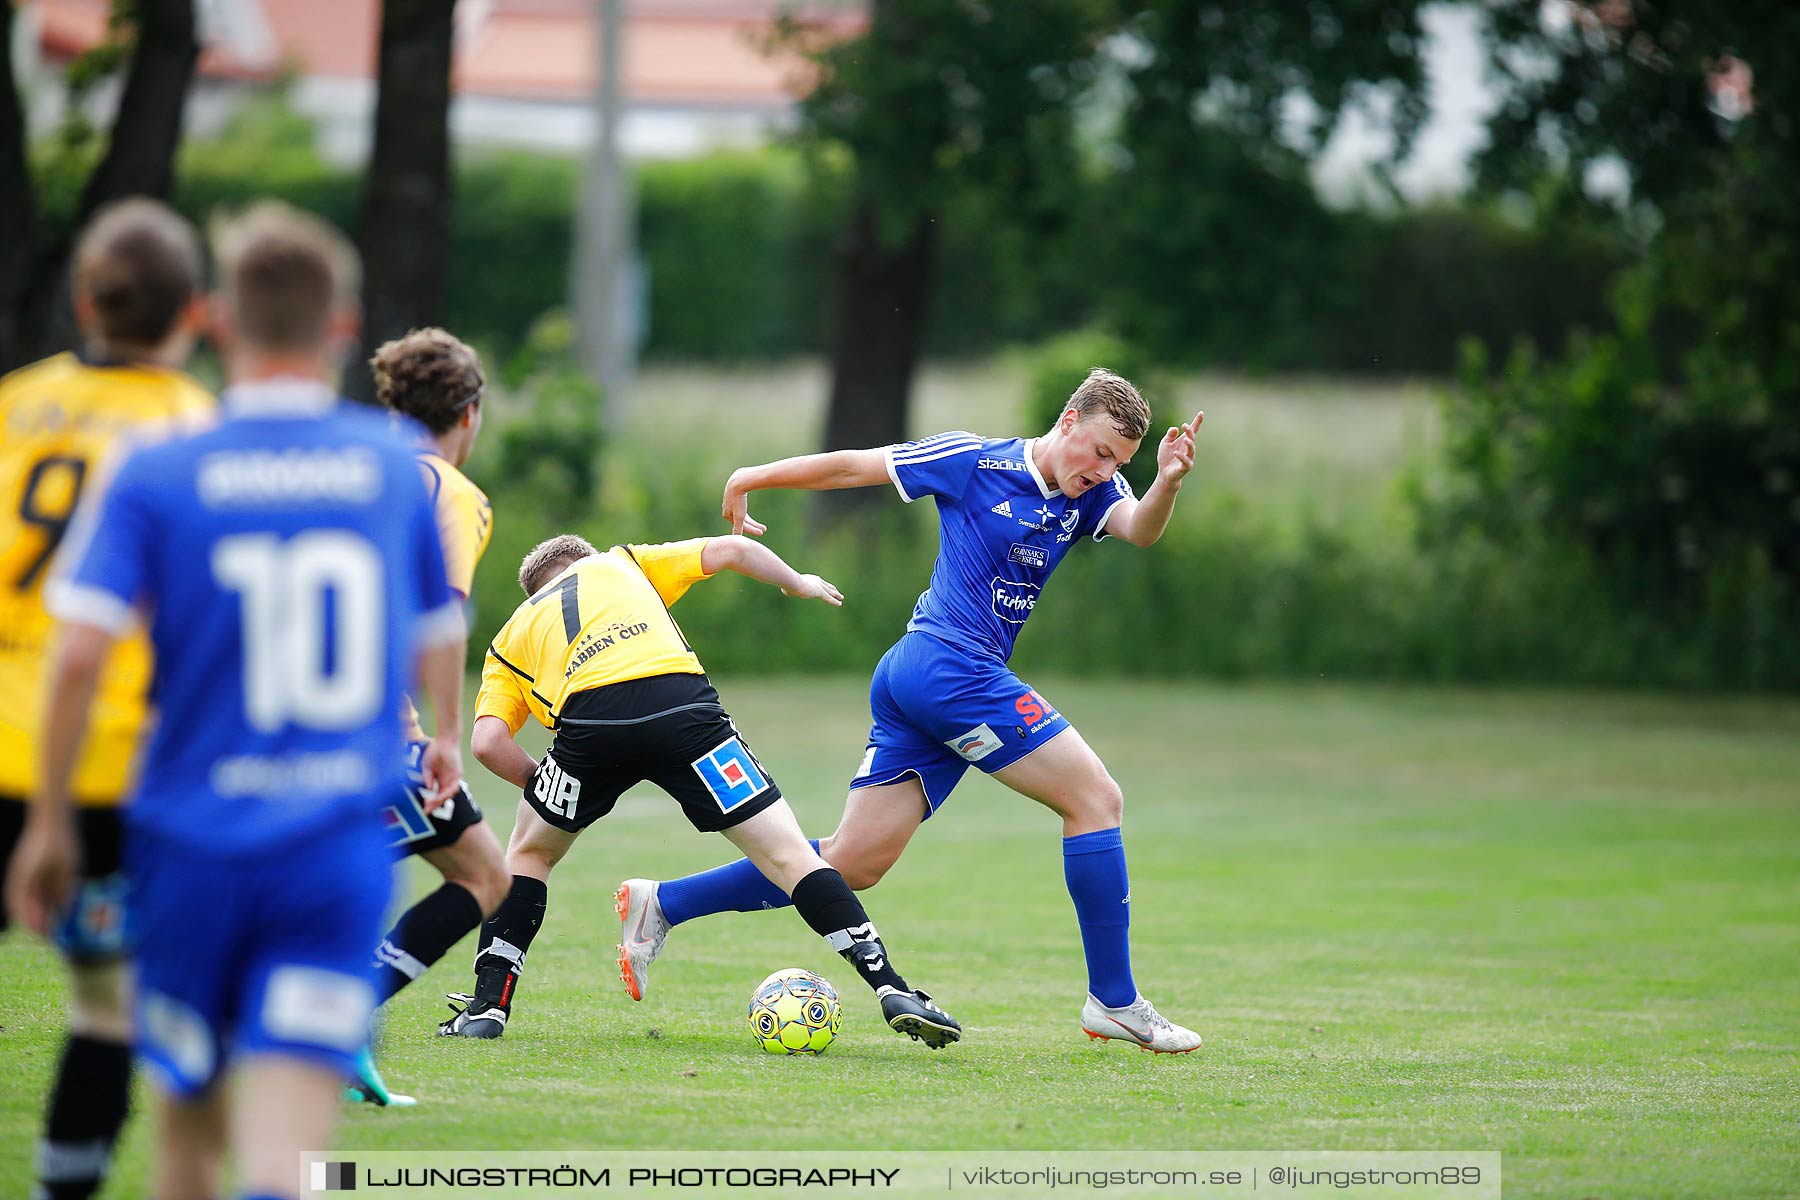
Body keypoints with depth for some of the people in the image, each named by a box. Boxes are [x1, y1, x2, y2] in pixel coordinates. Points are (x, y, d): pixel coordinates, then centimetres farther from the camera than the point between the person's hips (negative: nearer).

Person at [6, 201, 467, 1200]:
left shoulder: (156, 478, -2)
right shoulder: (396, 466, 5)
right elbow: (439, 640, 18)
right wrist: (447, 742, 39)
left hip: (192, 844, 0)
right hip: (341, 850, 0)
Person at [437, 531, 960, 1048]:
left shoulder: (509, 639, 32)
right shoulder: (618, 563, 35)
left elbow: (487, 742, 14)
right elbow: (731, 550, 27)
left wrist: (543, 787, 27)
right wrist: (799, 583, 44)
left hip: (589, 722, 0)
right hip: (682, 705, 0)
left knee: (529, 853, 28)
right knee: (785, 852, 5)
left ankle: (487, 1006, 19)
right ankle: (893, 992, -3)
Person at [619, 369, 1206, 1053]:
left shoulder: (1090, 493, 12)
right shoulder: (975, 461, -5)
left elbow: (1139, 529, -8)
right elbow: (853, 465, 2)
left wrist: (1168, 482, -28)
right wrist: (750, 479, 9)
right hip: (951, 662, -8)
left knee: (853, 865, 5)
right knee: (1096, 798, -8)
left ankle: (663, 904, 14)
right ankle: (1114, 1001, -4)